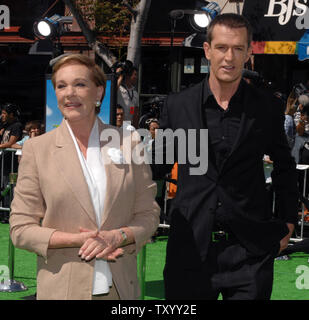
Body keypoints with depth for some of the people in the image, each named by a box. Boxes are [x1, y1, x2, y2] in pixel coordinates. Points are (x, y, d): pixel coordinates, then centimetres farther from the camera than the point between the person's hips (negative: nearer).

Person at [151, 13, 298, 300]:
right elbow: (158, 163, 13)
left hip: (250, 249, -1)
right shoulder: (178, 105, 4)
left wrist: (288, 222, 14)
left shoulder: (267, 107, 3)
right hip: (191, 248, 1)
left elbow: (284, 166, 17)